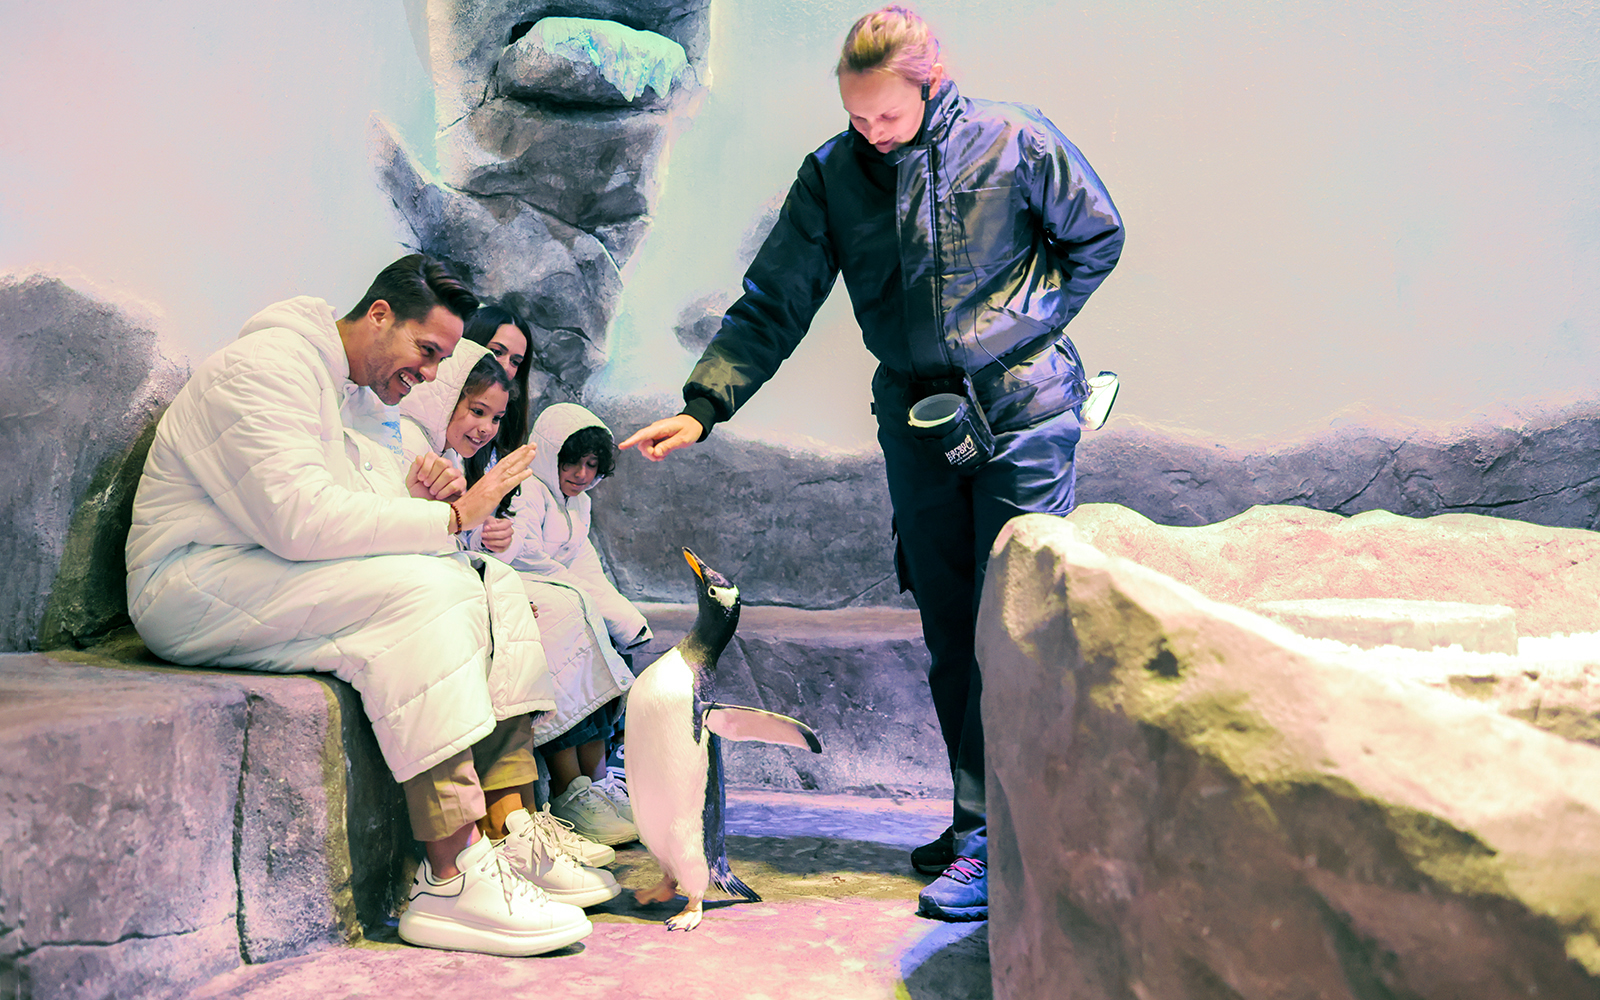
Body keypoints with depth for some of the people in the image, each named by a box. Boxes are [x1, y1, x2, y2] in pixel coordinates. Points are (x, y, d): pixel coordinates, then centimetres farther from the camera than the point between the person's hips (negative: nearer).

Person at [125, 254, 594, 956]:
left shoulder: (361, 398, 17)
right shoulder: (270, 363, -15)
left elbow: (346, 526, 16)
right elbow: (301, 518, -28)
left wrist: (417, 503, -7)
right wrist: (449, 516, -22)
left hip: (283, 577, 10)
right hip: (194, 587, -10)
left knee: (490, 582, -5)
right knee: (421, 590, -30)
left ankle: (512, 832, -13)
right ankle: (452, 884, -31)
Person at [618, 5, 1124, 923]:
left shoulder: (1016, 142, -6)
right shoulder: (833, 174, 1)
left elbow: (1099, 236, 7)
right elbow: (774, 304, 0)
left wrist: (1025, 327, -4)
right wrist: (702, 408, -11)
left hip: (1023, 409, -3)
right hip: (916, 417, 4)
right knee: (948, 631, 7)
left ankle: (991, 839, -3)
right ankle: (980, 818, 18)